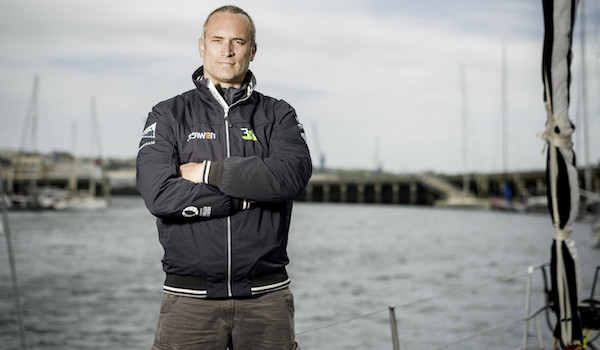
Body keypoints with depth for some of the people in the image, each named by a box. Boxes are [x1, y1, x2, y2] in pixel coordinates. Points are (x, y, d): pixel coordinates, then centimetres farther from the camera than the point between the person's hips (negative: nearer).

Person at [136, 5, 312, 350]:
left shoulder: (278, 115, 9)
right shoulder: (168, 115, 6)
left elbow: (291, 176, -12)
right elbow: (159, 193, -11)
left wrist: (208, 172, -10)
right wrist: (249, 195, -10)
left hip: (265, 296, 1)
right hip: (190, 297, -1)